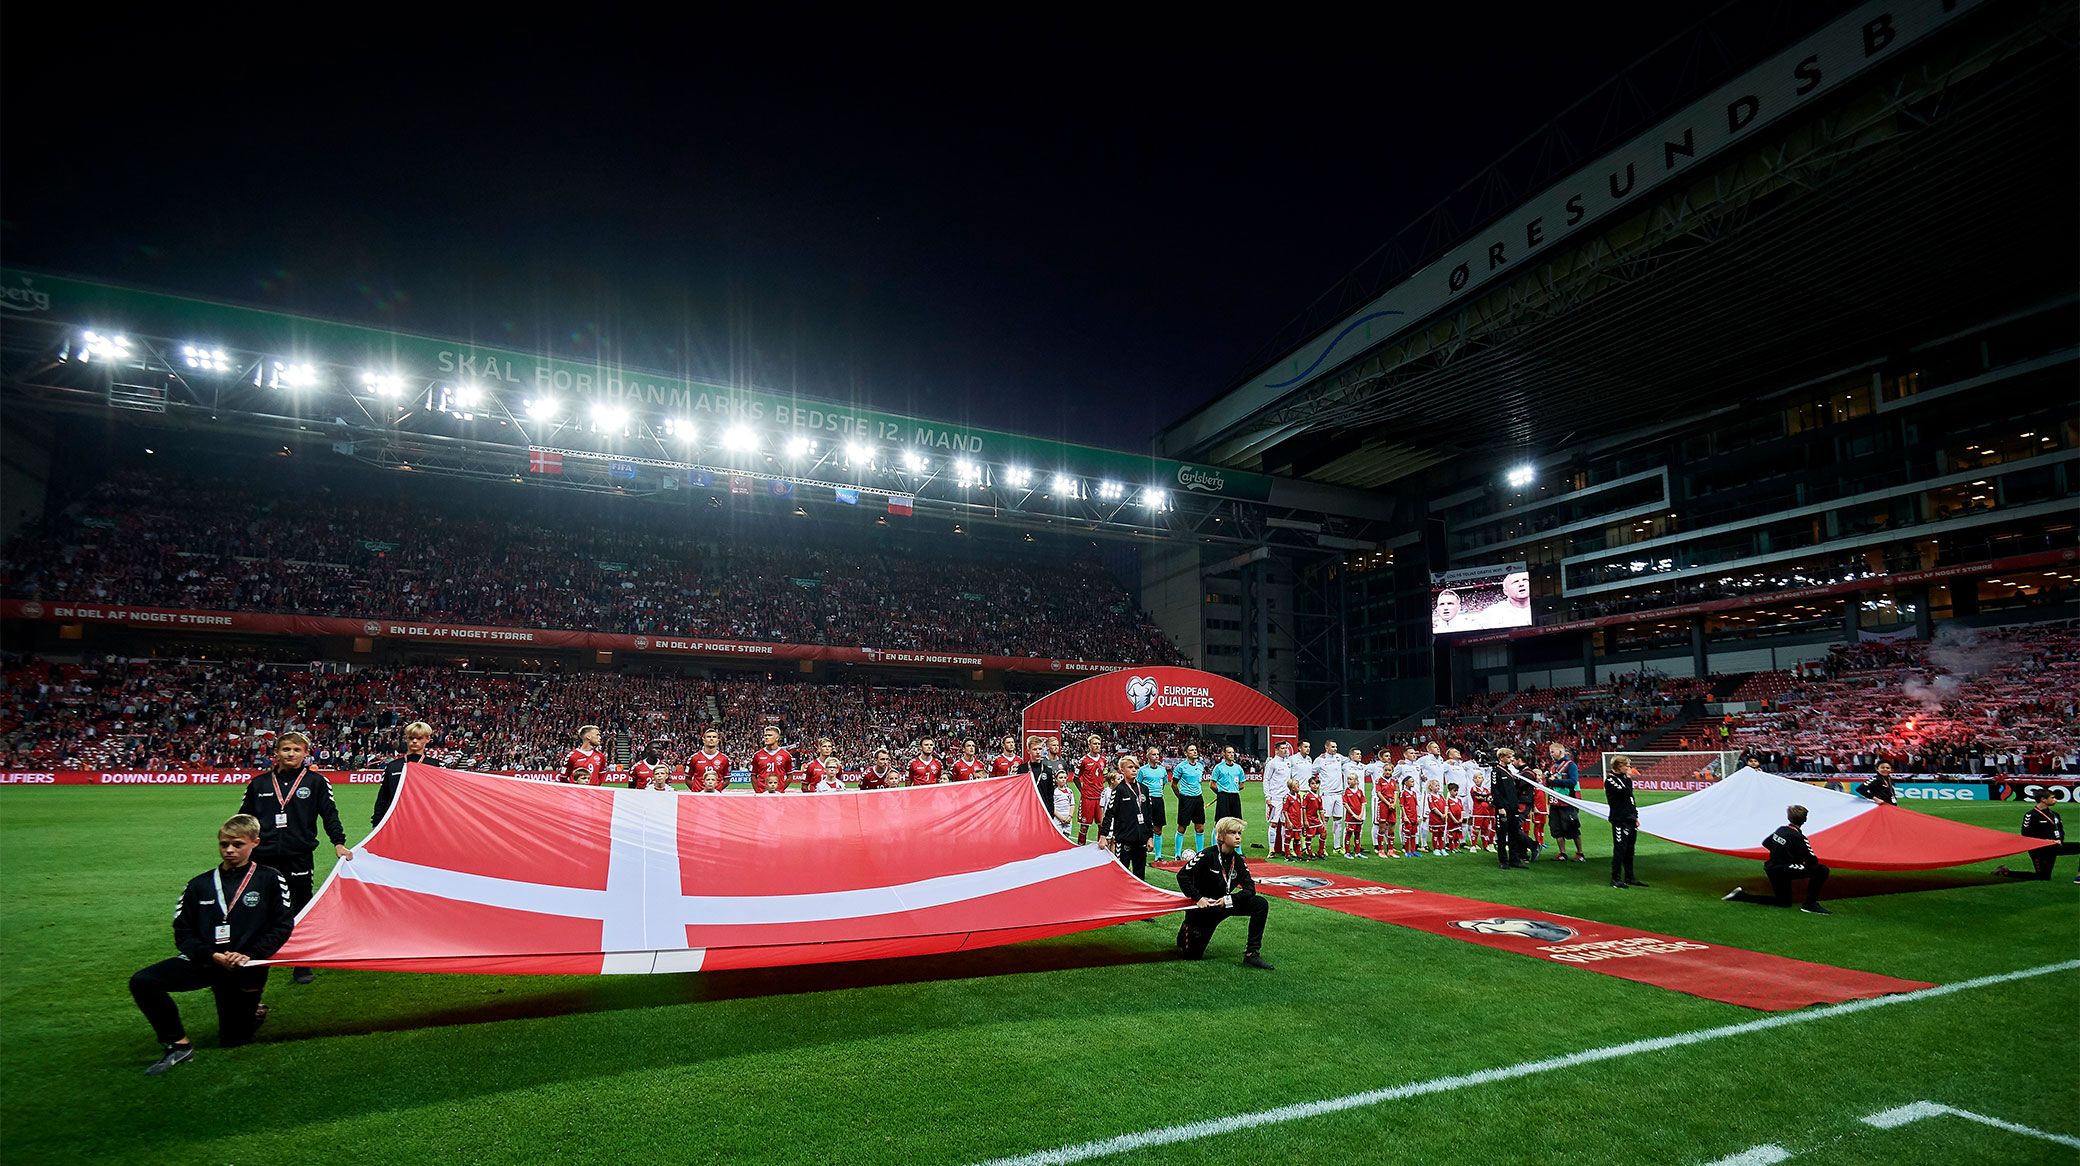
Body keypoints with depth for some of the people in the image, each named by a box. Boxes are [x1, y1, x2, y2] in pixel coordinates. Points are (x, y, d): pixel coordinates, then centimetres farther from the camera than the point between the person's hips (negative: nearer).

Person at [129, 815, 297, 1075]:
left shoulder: (270, 880, -5)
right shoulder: (199, 885, 3)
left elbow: (282, 926, -6)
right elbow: (183, 933, 2)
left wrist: (249, 955, -18)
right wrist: (212, 955, -15)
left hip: (245, 969, -3)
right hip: (204, 961, 3)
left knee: (232, 1039, 4)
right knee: (142, 982, -21)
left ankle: (254, 1012, 41)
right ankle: (178, 1045, -7)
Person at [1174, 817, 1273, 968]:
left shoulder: (1239, 861, -3)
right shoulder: (1208, 855, -19)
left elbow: (1250, 888, -8)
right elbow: (1182, 876, -21)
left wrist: (1229, 899, -21)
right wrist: (1198, 898, -26)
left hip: (1224, 904, 5)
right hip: (1202, 906, -5)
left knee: (1261, 904, -14)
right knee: (1191, 954, -2)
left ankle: (1252, 954, -11)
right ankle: (1186, 929, 33)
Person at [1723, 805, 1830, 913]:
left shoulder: (1781, 829, 8)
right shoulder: (1798, 837, -15)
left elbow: (1765, 843, 23)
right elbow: (1813, 860, -18)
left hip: (1770, 868, 8)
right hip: (1782, 870, -8)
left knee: (1784, 902, 21)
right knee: (1822, 870, -12)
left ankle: (1741, 895, 12)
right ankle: (1810, 904, -14)